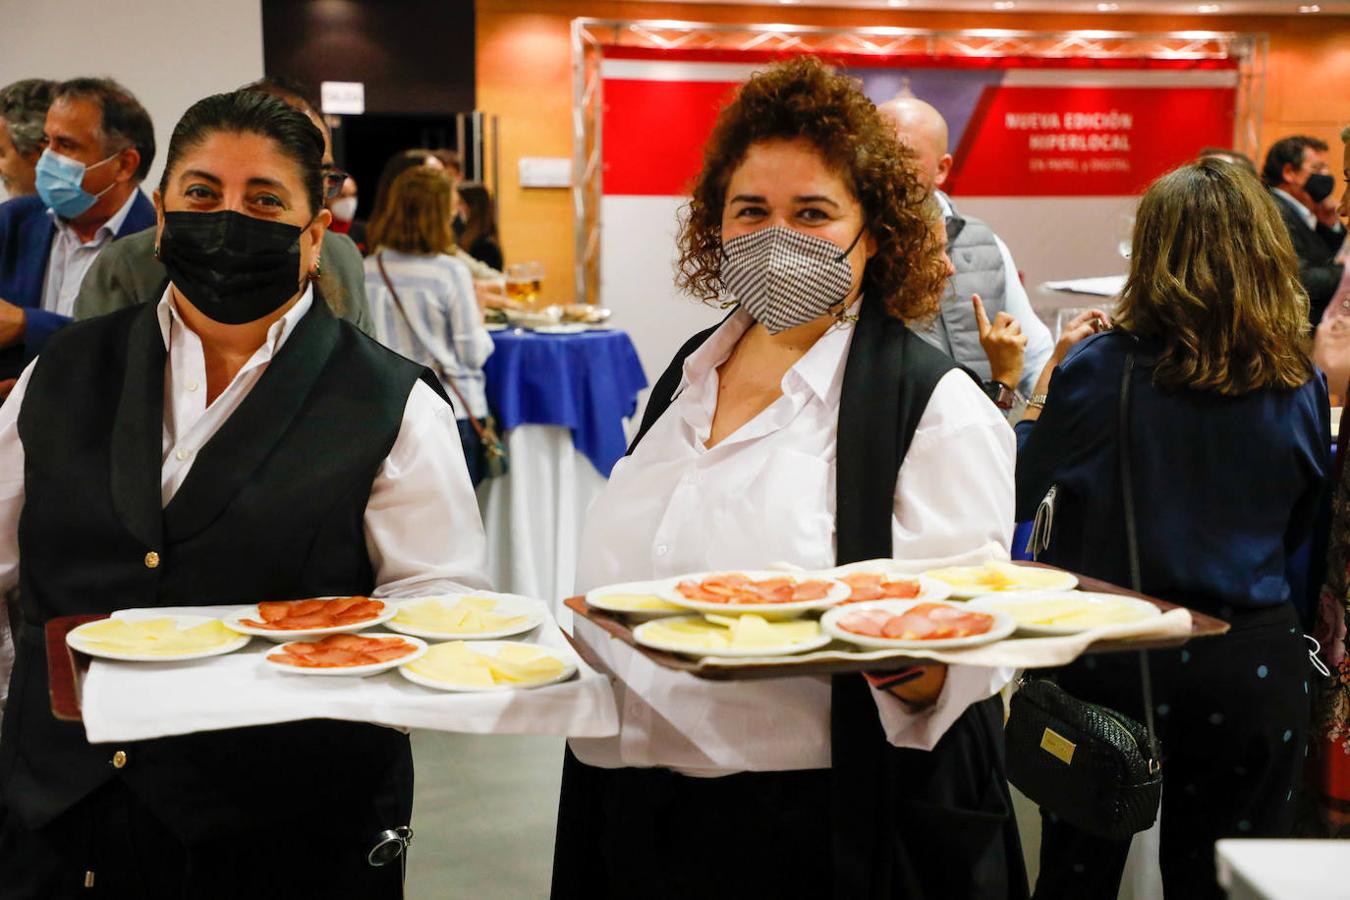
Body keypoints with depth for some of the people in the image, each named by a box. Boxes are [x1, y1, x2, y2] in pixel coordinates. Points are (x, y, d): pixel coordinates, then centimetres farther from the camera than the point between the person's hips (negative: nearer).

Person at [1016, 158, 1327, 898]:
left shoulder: (1100, 369, -14)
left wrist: (1035, 382, 5)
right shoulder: (1297, 386, -6)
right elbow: (1298, 531, 8)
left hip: (1112, 663, -1)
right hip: (1254, 666, 2)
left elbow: (1019, 494, -2)